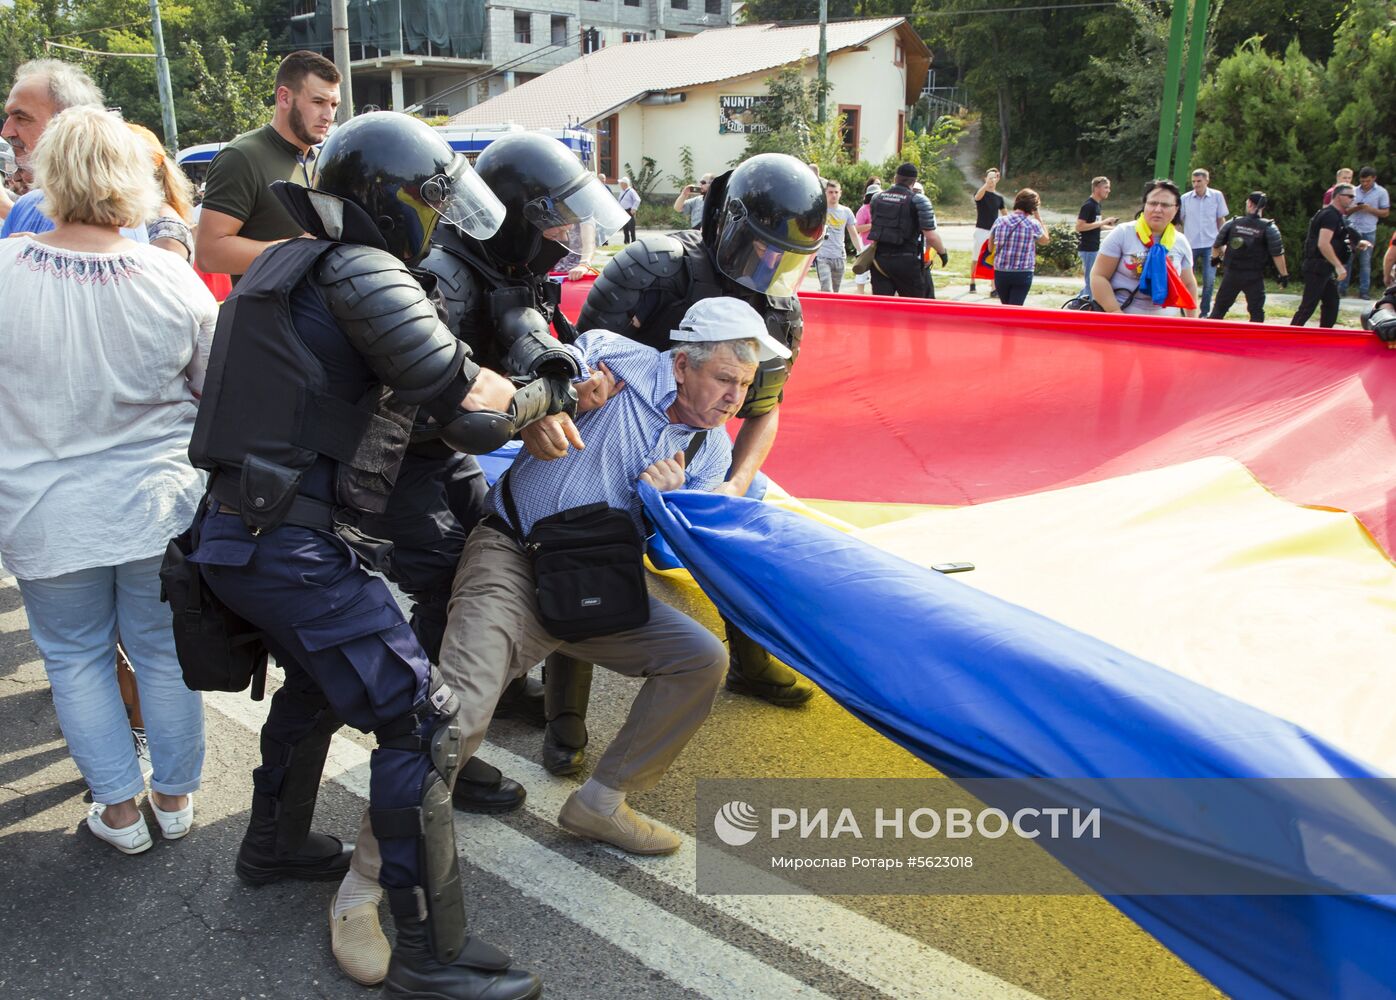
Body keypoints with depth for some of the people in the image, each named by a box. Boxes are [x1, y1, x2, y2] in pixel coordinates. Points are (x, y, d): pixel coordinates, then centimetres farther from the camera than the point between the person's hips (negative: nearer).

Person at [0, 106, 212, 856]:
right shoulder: (174, 282, -12)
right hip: (159, 510, 1)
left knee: (75, 659, 16)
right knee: (165, 653, 16)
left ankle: (119, 811, 26)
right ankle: (174, 797, 30)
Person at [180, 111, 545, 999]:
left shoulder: (288, 264, 16)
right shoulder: (363, 273, -13)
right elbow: (473, 414, -17)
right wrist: (545, 395, 3)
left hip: (236, 528, 10)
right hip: (295, 547, -10)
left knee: (318, 678, 31)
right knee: (420, 719, -5)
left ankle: (276, 844, 49)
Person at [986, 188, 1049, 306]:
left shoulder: (999, 222, -1)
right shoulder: (1033, 224, -8)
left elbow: (990, 248, 7)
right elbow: (1045, 240, 13)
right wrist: (1039, 218, 16)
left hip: (1000, 273, 3)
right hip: (1023, 274, -3)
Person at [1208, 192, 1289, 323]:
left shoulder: (1233, 223, -1)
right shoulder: (1269, 228, -8)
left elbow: (1216, 246, 6)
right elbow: (1277, 254, -12)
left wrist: (1216, 257, 28)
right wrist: (1284, 275, -4)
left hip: (1231, 274, 2)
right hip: (1254, 277, -2)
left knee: (1219, 307, 14)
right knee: (1256, 313, 6)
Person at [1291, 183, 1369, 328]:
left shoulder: (1337, 216, 19)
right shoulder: (1330, 215, -14)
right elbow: (1323, 244, -25)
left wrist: (1356, 244, 14)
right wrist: (1339, 266, -26)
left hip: (1325, 269, 11)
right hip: (1317, 268, -11)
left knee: (1331, 304, 14)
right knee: (1308, 306, -10)